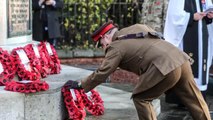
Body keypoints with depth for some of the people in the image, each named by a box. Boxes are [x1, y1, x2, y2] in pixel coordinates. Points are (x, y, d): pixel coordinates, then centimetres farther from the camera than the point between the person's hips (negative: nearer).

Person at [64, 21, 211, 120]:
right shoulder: (136, 28, 24)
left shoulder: (116, 46, 3)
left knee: (141, 98, 10)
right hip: (182, 60, 8)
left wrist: (80, 85, 13)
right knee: (194, 101, 15)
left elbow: (102, 73, 3)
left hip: (165, 68, -8)